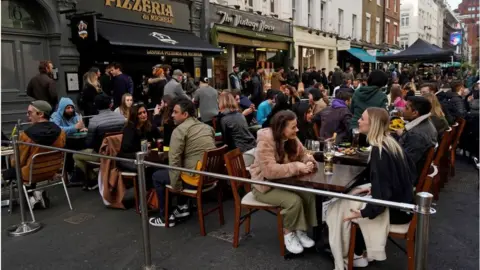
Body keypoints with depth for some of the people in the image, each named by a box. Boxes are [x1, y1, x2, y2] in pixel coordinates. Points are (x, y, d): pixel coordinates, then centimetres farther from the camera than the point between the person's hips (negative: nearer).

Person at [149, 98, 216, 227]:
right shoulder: (207, 127, 13)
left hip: (196, 179, -8)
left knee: (157, 176, 15)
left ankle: (164, 217, 19)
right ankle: (182, 207, 30)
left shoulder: (180, 130, -10)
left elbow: (174, 159, -16)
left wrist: (176, 186, -9)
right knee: (181, 170, 34)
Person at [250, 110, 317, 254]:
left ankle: (300, 230, 3)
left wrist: (309, 163, -18)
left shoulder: (291, 139, -3)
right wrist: (296, 167, -34)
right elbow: (270, 170, -35)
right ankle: (288, 233, 0)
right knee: (294, 201, -26)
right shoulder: (265, 141, -26)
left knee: (309, 194, -16)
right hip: (265, 185, -7)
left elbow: (303, 155, 7)